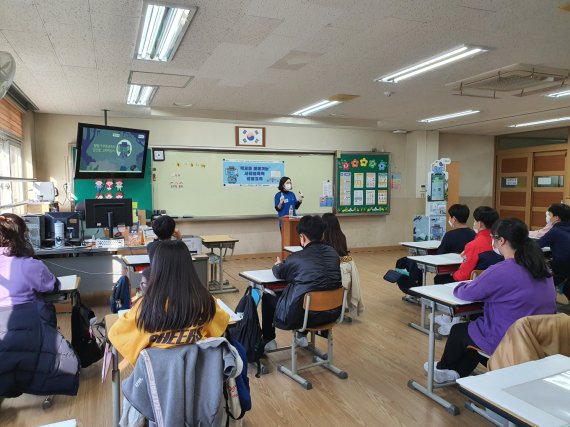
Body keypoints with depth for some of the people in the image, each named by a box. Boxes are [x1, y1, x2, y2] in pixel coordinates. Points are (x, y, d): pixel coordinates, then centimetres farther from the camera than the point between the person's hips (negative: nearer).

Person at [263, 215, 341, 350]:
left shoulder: (296, 258, -15)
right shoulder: (333, 253, -2)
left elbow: (279, 273, 6)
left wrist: (278, 265, 29)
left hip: (301, 315, -6)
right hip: (331, 313, 6)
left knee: (267, 296, 19)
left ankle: (268, 341, 31)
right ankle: (302, 335, 41)